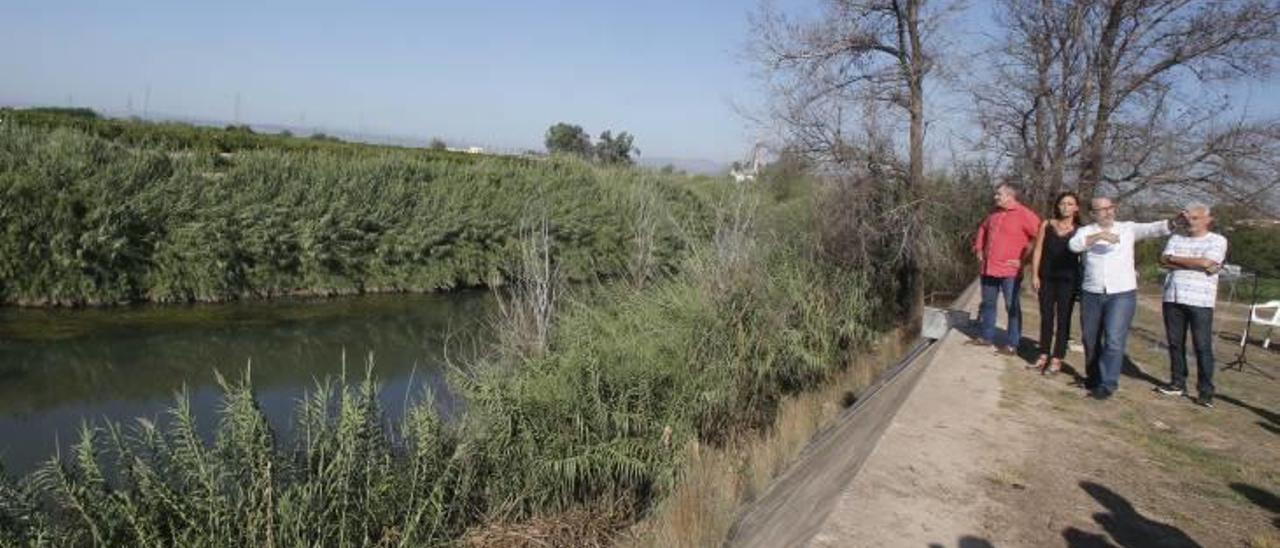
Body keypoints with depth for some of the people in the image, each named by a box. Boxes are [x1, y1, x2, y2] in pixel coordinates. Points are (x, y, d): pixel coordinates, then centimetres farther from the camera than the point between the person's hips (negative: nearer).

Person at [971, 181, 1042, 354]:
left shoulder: (1024, 214, -11)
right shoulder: (995, 213, 11)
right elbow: (983, 229, 30)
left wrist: (1024, 259, -14)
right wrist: (978, 248, 19)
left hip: (1010, 270, -7)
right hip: (989, 268, 7)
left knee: (1012, 307, 0)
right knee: (988, 303, 15)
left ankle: (1012, 344, 5)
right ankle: (987, 337, 27)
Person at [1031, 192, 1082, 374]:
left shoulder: (1080, 231, 1)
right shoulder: (1047, 225, 6)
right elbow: (1038, 251, 6)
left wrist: (1081, 281, -7)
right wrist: (1035, 275, -1)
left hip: (1068, 279, -2)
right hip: (1046, 277, 2)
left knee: (1063, 319, 2)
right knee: (1046, 317, 9)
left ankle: (1057, 359, 7)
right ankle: (1044, 355, 18)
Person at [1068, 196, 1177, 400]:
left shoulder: (1128, 228, 4)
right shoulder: (1086, 231, 4)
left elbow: (1154, 228, -11)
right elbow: (1074, 245, -17)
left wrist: (1174, 222, -31)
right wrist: (1100, 235, -30)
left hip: (1122, 294, -2)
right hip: (1091, 294, 2)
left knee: (1114, 340, -11)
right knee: (1090, 340, 13)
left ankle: (1107, 384, -4)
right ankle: (1093, 377, 31)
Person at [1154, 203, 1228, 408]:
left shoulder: (1217, 240, 2)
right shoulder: (1176, 238, 15)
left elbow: (1206, 262, -14)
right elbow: (1164, 261, -1)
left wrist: (1176, 259, -3)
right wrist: (1194, 264, -10)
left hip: (1200, 301, -4)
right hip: (1172, 299, 4)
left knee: (1203, 347, -4)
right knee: (1175, 343, 9)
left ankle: (1206, 391, 1)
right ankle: (1178, 383, 18)